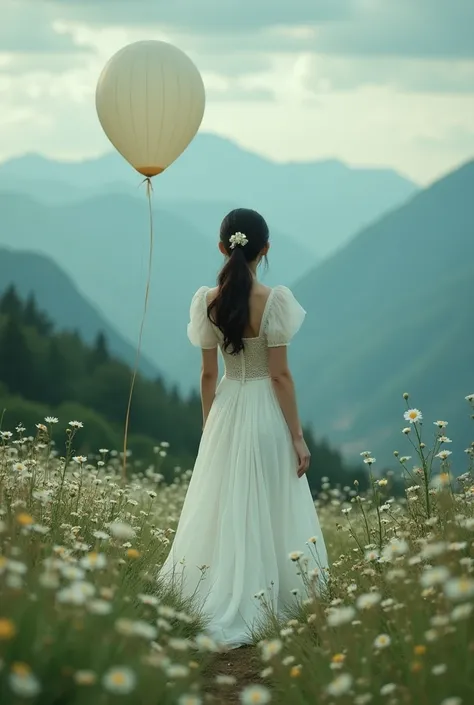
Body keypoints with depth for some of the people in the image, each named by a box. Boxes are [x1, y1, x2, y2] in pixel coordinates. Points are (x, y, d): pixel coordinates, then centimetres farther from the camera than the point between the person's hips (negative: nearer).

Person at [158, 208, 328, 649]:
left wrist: (209, 428, 14)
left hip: (226, 414, 3)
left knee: (223, 512, 11)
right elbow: (280, 374, -13)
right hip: (267, 414, -3)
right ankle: (270, 610, 10)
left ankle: (216, 613, 14)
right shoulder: (275, 300, -14)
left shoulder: (208, 301, -4)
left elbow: (208, 374, 2)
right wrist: (297, 436, -6)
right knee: (267, 514, 5)